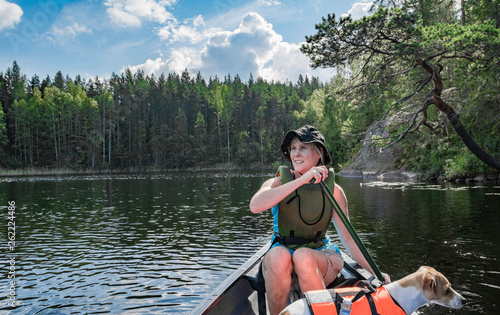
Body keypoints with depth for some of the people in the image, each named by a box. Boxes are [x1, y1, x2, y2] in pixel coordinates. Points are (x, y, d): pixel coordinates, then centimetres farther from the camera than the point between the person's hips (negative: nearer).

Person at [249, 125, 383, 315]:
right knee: (278, 255, -34)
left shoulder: (333, 190, 0)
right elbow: (255, 206, -25)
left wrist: (374, 273, -6)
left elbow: (347, 238, 3)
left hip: (320, 256, 0)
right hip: (279, 261, 0)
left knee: (303, 256, -34)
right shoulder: (277, 183, -3)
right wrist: (301, 180, -30)